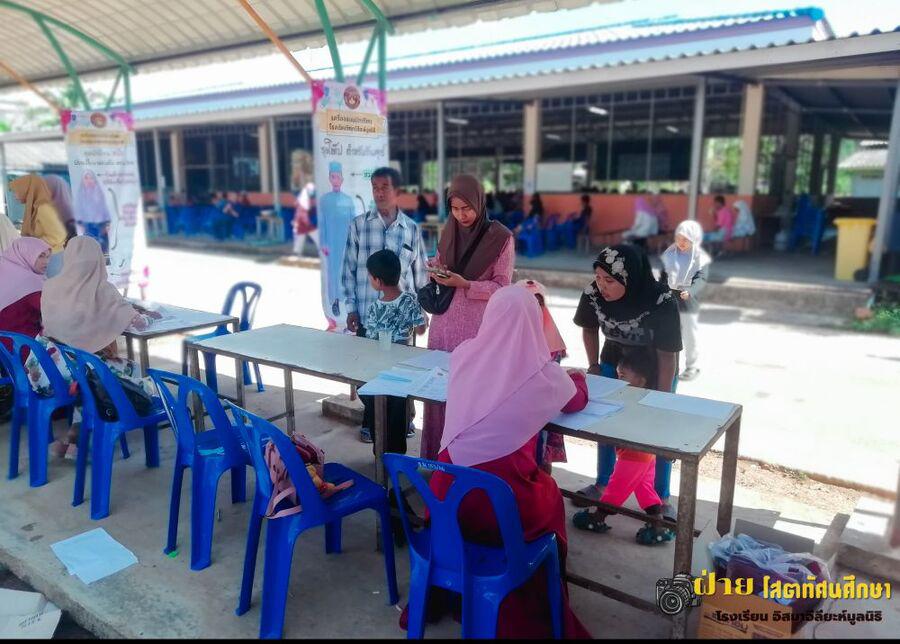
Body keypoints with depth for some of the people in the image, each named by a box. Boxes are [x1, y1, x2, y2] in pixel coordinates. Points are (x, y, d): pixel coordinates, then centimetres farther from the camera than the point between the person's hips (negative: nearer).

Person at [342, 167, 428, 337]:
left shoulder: (412, 229, 3)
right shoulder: (358, 225, 1)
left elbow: (420, 272, 9)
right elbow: (349, 269, 3)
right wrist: (351, 309, -1)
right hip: (366, 316, 0)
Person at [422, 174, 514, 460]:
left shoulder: (500, 237, -8)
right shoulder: (448, 232, 8)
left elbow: (502, 287, -8)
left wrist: (464, 284, -20)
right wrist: (435, 270, -4)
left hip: (478, 327, -5)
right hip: (444, 322, 5)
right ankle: (437, 454, 23)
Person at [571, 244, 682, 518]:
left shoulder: (662, 302, -35)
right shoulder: (593, 293, -26)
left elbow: (667, 355, -26)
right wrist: (594, 366, 1)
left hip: (654, 372, -3)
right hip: (613, 365, 3)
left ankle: (661, 498, 23)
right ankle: (602, 484, 33)